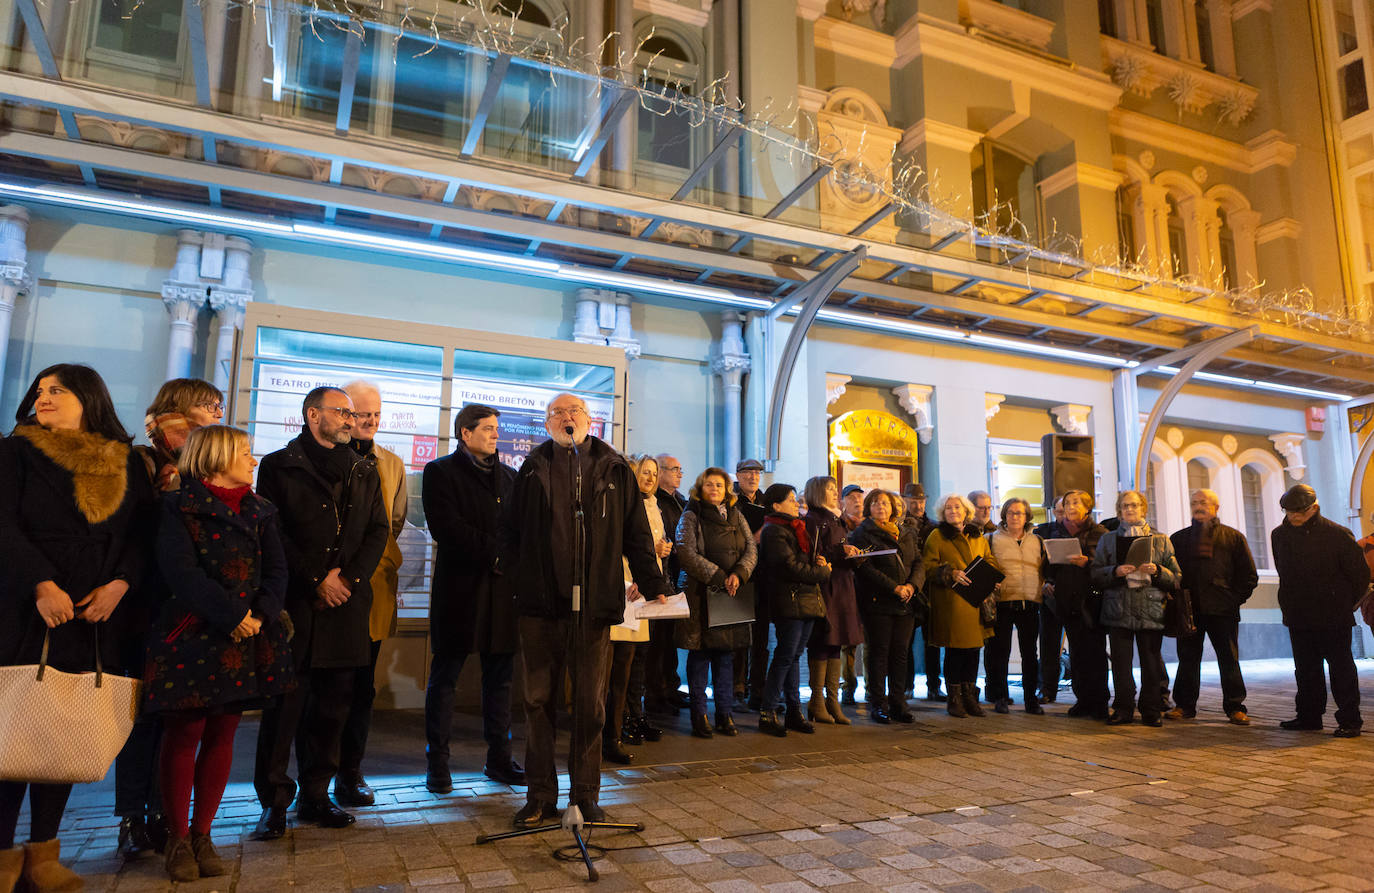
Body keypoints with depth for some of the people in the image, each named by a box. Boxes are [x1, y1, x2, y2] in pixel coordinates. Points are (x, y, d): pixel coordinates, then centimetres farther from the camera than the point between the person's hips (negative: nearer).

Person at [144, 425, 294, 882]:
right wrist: (232, 614, -18)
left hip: (248, 639, 4)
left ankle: (202, 834, 19)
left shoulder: (260, 511, 13)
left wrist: (260, 614, -12)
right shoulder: (179, 507, -1)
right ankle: (178, 839, 15)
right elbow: (180, 571, -13)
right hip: (192, 636, -4)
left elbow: (276, 571, 6)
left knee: (222, 734, 8)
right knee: (184, 734, 2)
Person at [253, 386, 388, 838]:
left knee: (334, 703, 9)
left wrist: (349, 578, -4)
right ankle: (274, 801, 11)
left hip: (347, 602, 4)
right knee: (284, 703, -1)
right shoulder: (279, 466, 4)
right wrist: (316, 579, -9)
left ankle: (315, 794, 21)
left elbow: (378, 531, 11)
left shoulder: (364, 471, 16)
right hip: (294, 602, -4)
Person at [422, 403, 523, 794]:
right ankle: (437, 763, 14)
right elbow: (446, 527, -11)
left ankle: (499, 758, 18)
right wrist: (495, 551, -14)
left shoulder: (510, 476, 17)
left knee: (500, 677, 9)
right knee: (445, 677, 4)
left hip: (503, 587, 5)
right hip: (459, 586, -4)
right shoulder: (441, 472, 1)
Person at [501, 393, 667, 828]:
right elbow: (510, 530, 9)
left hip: (595, 604, 0)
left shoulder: (614, 469, 7)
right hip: (540, 602, 1)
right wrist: (517, 580, -2)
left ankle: (586, 795, 21)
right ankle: (541, 797, 20)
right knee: (538, 701, 7)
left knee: (590, 704, 8)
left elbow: (636, 533, 8)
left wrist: (653, 585, 3)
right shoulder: (533, 468, 8)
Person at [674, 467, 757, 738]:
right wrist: (719, 578, -16)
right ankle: (699, 716, 9)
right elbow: (688, 554, -12)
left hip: (733, 594, 5)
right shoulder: (691, 517, -1)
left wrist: (738, 574, -12)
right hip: (700, 594, -4)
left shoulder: (736, 516, 15)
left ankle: (724, 713, 17)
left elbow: (751, 549, 8)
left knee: (725, 653, 9)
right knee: (700, 654, 0)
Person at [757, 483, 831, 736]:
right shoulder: (774, 531, -10)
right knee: (785, 656, -7)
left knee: (794, 656, 12)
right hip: (790, 601, -9)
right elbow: (790, 566, -18)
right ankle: (767, 713, 0)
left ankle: (793, 710, 18)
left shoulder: (798, 528, 21)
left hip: (807, 600, 9)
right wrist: (823, 572, -9)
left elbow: (814, 554, 26)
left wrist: (820, 560, 2)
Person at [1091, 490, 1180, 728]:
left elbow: (1176, 577, 8)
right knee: (1121, 661, 0)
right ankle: (1123, 709, 9)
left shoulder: (1160, 540, 11)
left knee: (1152, 662, 1)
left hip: (1150, 610, 0)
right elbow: (1095, 574, 7)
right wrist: (1115, 572, -11)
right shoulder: (1108, 539, 12)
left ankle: (1152, 710, 13)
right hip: (1119, 610, 0)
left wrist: (1157, 571, -10)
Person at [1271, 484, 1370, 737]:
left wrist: (1343, 604, 4)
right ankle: (1309, 715, 19)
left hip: (1334, 617, -5)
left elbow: (1360, 574, -1)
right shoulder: (1279, 535, 6)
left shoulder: (1338, 534, -9)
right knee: (1305, 669, 11)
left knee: (1340, 667, 0)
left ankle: (1349, 719, 8)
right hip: (1298, 617, 5)